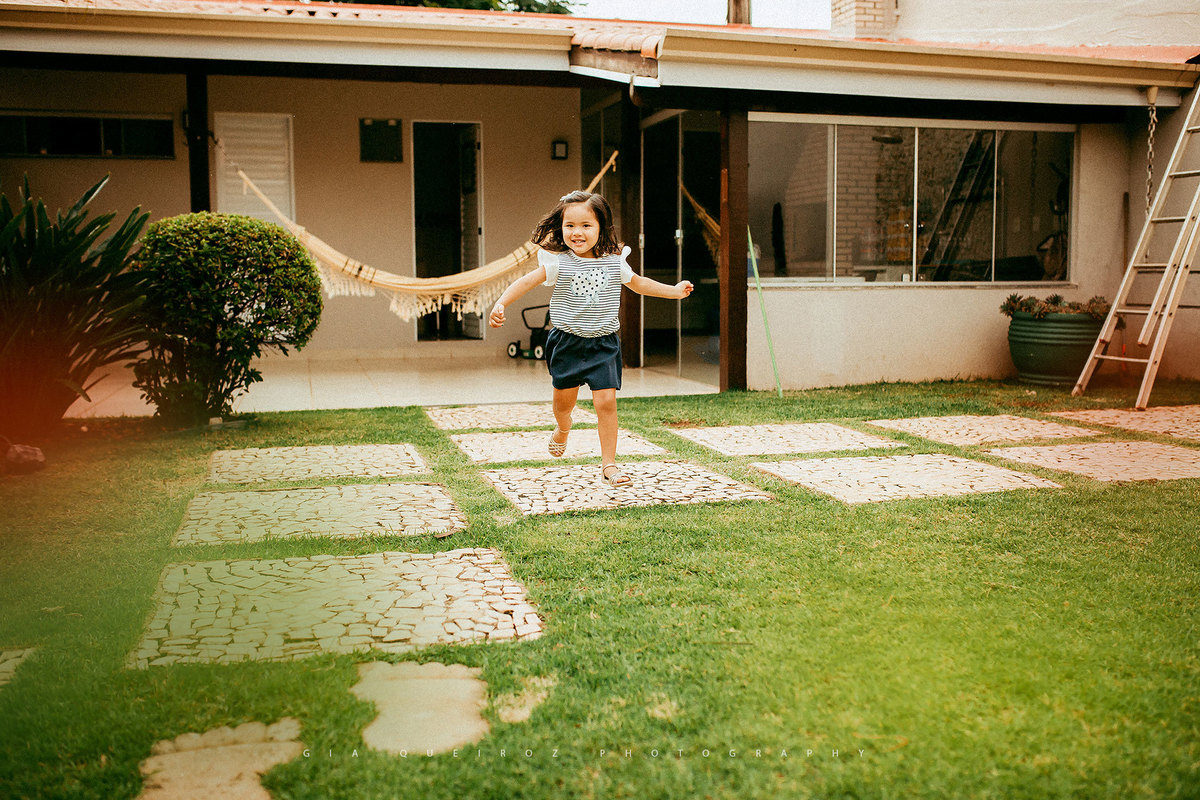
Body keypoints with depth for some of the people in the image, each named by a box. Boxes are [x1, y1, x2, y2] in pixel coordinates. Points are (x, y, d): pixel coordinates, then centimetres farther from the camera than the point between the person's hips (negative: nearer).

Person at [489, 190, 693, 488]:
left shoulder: (614, 261, -2)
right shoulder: (557, 262, -9)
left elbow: (638, 283, 16)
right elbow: (526, 281, -9)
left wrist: (674, 291, 17)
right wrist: (500, 304, -23)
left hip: (603, 344, 1)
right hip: (567, 342, 0)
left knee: (606, 400, -8)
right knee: (564, 399, 11)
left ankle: (609, 464, 3)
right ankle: (562, 429, 48)